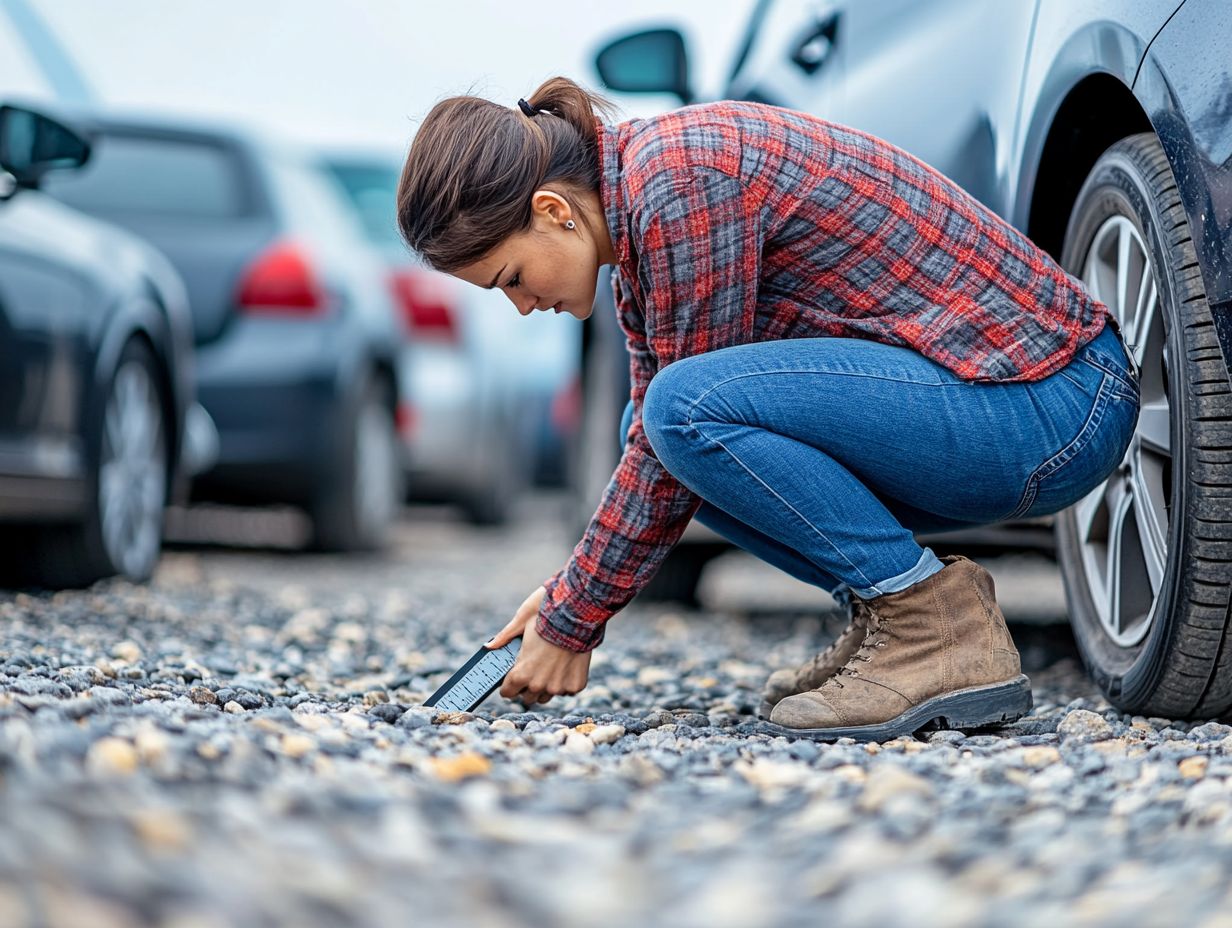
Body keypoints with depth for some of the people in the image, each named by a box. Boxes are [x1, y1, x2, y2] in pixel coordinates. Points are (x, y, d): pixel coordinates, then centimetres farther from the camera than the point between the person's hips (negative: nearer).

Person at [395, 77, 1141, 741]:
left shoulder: (682, 178, -19)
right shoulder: (642, 194, 10)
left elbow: (684, 417, -15)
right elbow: (654, 445, 19)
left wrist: (573, 624, -6)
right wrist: (567, 592, 10)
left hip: (1051, 405, -10)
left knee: (691, 411, -23)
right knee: (659, 420, 9)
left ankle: (942, 633, -13)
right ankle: (895, 617, 6)